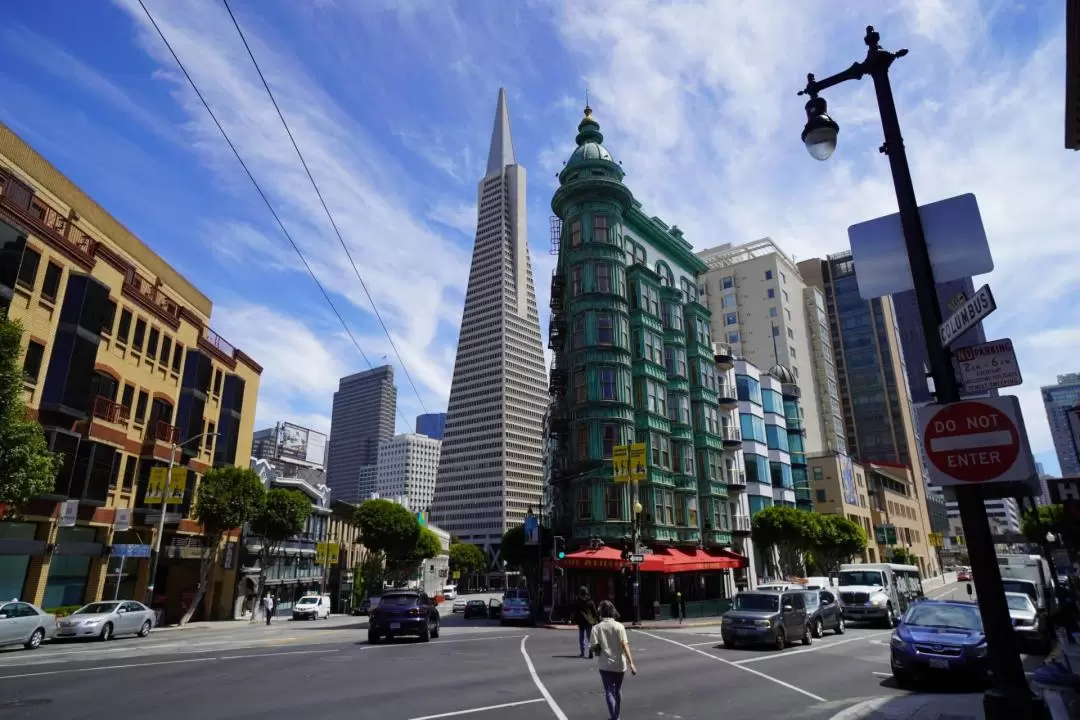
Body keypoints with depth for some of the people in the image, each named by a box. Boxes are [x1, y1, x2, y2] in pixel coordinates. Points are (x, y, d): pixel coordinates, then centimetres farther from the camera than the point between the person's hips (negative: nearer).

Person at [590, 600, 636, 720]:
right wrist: (631, 663, -13)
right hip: (620, 664, 2)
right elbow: (625, 646, -13)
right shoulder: (619, 626, -7)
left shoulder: (597, 627, -8)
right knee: (618, 690, 20)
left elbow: (594, 647, -11)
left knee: (609, 692, 6)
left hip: (605, 665, -2)